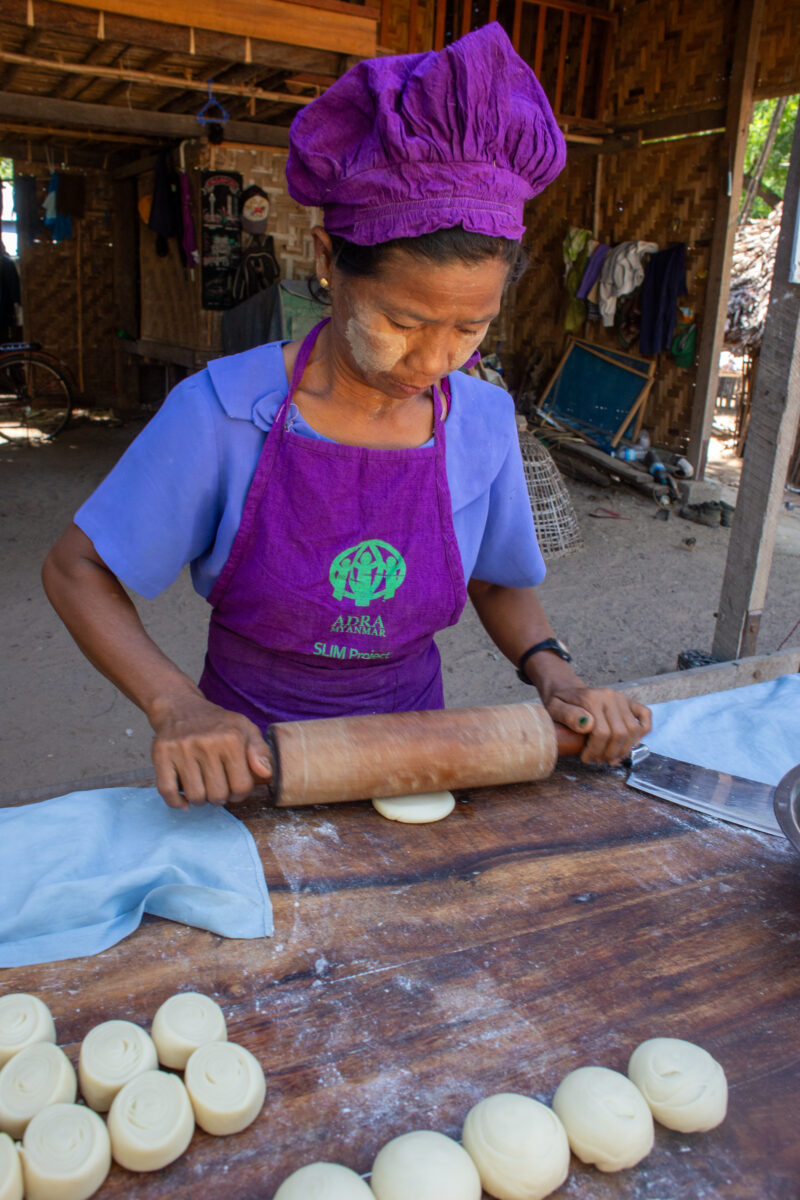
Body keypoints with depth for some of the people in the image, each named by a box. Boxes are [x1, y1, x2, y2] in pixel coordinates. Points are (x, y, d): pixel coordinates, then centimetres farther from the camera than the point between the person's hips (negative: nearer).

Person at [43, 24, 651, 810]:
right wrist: (177, 708, -27)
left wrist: (550, 672, -14)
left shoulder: (483, 420, -12)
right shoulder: (224, 412, -21)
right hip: (248, 759, -2)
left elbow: (499, 579, 5)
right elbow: (76, 570, -13)